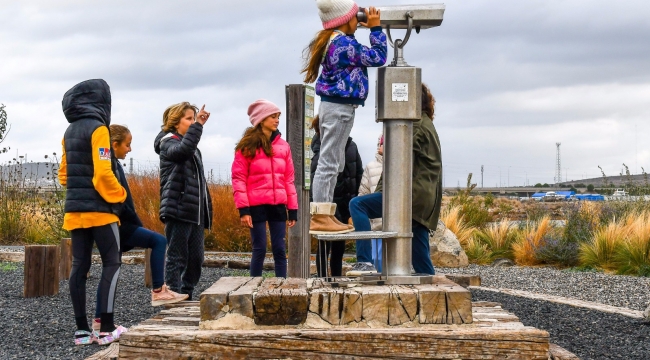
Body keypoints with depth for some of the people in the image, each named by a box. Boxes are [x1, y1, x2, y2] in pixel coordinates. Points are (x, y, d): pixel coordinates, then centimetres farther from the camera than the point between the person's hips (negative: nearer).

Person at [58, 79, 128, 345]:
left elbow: (64, 173, 18)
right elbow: (103, 173, -18)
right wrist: (118, 197, -5)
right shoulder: (97, 129, -12)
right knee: (111, 263, -2)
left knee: (80, 266, 5)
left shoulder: (70, 132, 13)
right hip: (99, 209, -7)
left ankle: (82, 330, 5)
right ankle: (107, 328, -7)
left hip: (74, 209, 7)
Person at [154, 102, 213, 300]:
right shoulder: (168, 143, -4)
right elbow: (184, 149, -29)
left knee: (196, 258, 8)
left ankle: (186, 297, 16)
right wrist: (198, 125, -29)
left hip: (195, 212, 9)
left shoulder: (193, 148, 22)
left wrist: (206, 207, 19)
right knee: (177, 258, -7)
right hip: (178, 210, -9)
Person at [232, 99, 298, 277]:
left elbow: (288, 179, 13)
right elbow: (238, 178, -5)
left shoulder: (283, 146, 11)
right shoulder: (247, 146, -2)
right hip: (257, 206, -4)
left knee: (279, 250, 4)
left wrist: (293, 208, 9)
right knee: (260, 249, 0)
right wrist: (243, 209, -12)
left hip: (278, 206, 4)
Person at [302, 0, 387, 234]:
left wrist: (359, 28, 23)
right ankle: (320, 217, -9)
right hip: (340, 108, -10)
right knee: (328, 163, -10)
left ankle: (324, 215, 17)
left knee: (333, 163, 14)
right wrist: (375, 28, -1)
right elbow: (378, 57, -10)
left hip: (332, 106, 10)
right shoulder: (345, 44, -16)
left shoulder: (331, 41, 12)